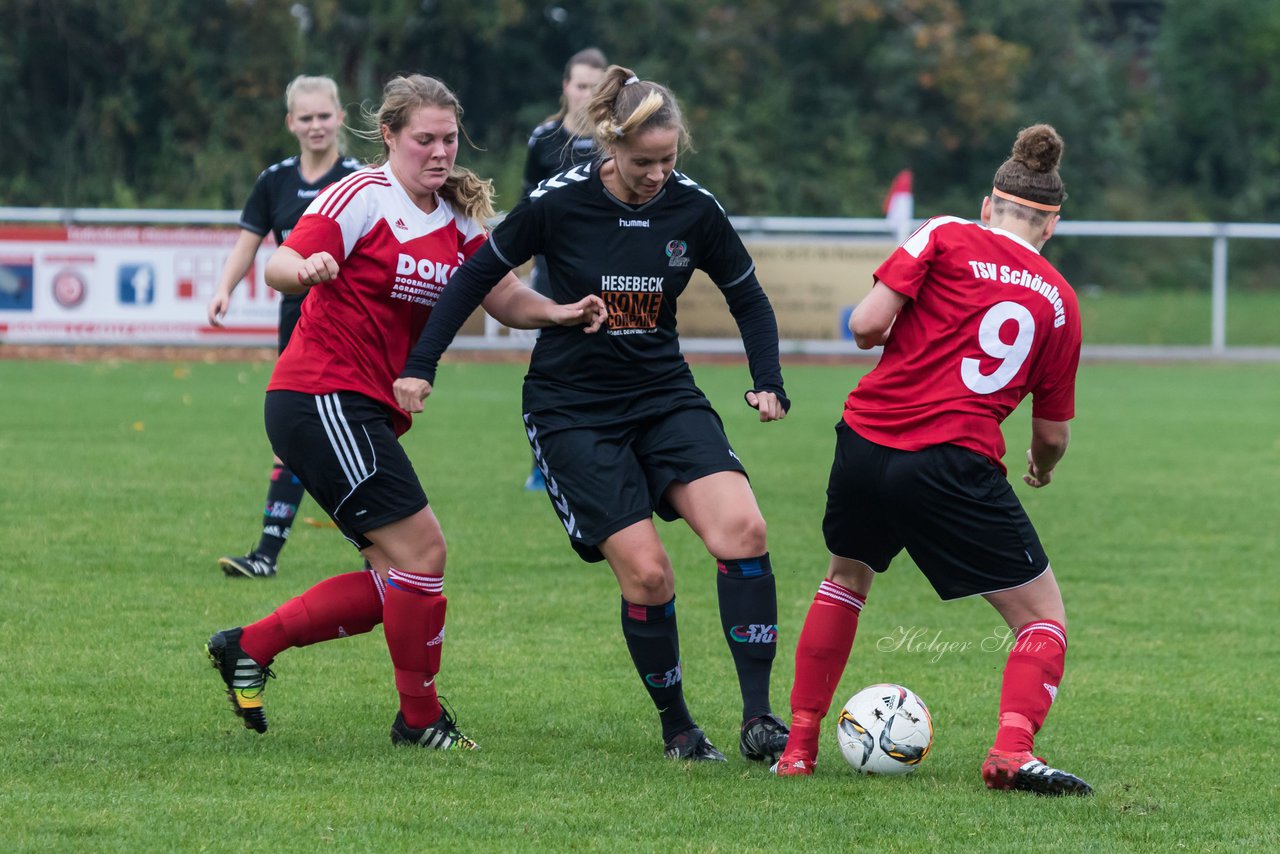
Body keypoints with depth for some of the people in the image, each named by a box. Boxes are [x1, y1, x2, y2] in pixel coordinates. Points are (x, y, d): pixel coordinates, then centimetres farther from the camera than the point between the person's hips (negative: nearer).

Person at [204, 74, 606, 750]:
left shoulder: (456, 220, 13)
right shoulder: (363, 196, -10)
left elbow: (506, 299, 9)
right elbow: (280, 268, -20)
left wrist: (560, 312, -11)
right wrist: (306, 268, -43)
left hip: (368, 414, 9)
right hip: (321, 398, -9)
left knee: (393, 583, 8)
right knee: (420, 550, -11)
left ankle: (249, 646, 17)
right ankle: (420, 719, 3)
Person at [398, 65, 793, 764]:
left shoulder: (694, 208, -5)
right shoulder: (559, 202, -14)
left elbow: (748, 299, 10)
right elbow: (479, 274, -1)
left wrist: (768, 384, -3)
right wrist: (421, 364, -4)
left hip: (664, 395, 3)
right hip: (571, 410, -3)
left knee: (742, 529, -20)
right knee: (646, 572, -15)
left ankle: (757, 718, -16)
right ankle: (676, 727, 6)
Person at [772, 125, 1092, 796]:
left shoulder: (947, 238, 6)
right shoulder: (1059, 301, 12)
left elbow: (867, 325, -5)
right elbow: (1053, 432, 17)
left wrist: (874, 327, 18)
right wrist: (1041, 469, 39)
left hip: (866, 439, 2)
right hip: (956, 464, -2)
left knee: (847, 577, 29)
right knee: (1043, 618, 8)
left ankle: (798, 747, 27)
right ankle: (1012, 752, -18)